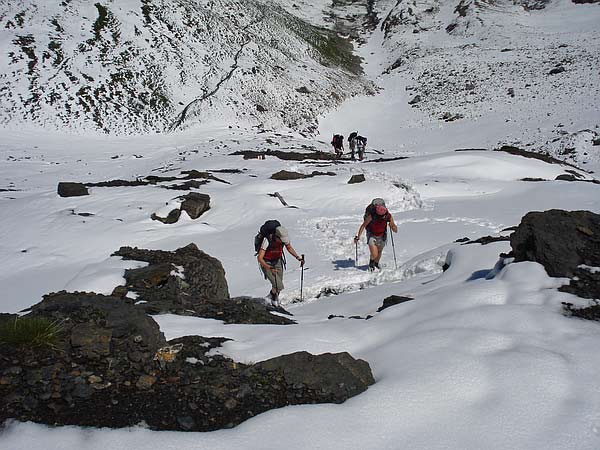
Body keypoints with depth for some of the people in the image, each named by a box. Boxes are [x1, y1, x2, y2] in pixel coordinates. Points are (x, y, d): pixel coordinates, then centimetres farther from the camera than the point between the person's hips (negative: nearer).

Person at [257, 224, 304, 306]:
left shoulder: (284, 238, -19)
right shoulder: (267, 240, -34)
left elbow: (289, 247, 4)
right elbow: (259, 258, -35)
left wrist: (298, 257, -9)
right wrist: (270, 268, -47)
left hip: (277, 261, 5)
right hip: (266, 263, -5)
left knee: (279, 287, 12)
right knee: (278, 286, -17)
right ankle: (273, 294, 17)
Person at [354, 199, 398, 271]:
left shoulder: (388, 216, -24)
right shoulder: (372, 216, -32)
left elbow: (395, 230, -17)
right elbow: (363, 226, -19)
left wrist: (393, 227, -39)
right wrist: (358, 237, -20)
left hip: (382, 236, 3)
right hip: (372, 235, -3)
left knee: (379, 252, 20)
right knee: (374, 255, -14)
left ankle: (376, 263, 53)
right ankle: (371, 262, 22)